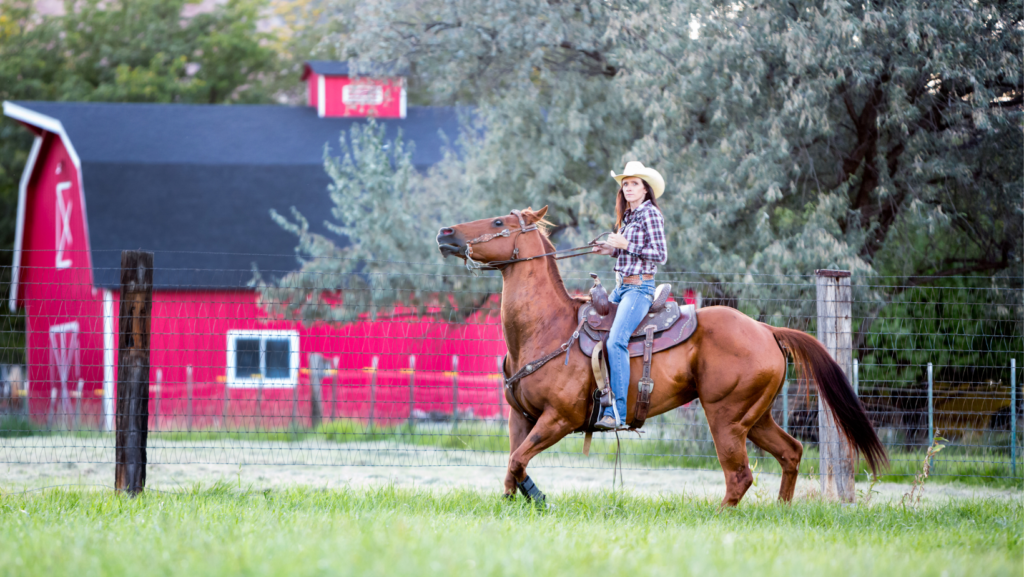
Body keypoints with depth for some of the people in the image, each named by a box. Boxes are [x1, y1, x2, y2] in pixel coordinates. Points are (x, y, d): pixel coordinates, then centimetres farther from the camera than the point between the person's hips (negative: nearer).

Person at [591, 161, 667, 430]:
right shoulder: (628, 216, 17)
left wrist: (625, 245, -16)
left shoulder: (650, 214, -8)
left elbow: (660, 255, -13)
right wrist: (611, 250, 8)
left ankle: (617, 414, -31)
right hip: (621, 287, 10)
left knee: (616, 341, -25)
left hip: (639, 287, -10)